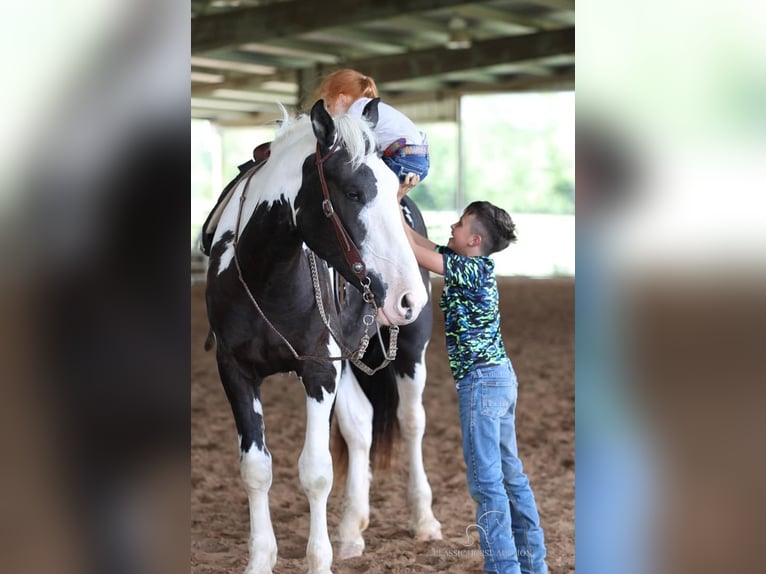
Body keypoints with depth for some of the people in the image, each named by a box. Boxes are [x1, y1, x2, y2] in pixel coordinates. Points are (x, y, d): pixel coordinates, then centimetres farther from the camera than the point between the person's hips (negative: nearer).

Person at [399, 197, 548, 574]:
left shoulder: (469, 269, -14)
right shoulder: (472, 264, 10)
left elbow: (413, 250, -16)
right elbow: (421, 243, 16)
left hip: (481, 380, -10)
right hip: (501, 375, 10)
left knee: (486, 481, -7)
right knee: (511, 474, 14)